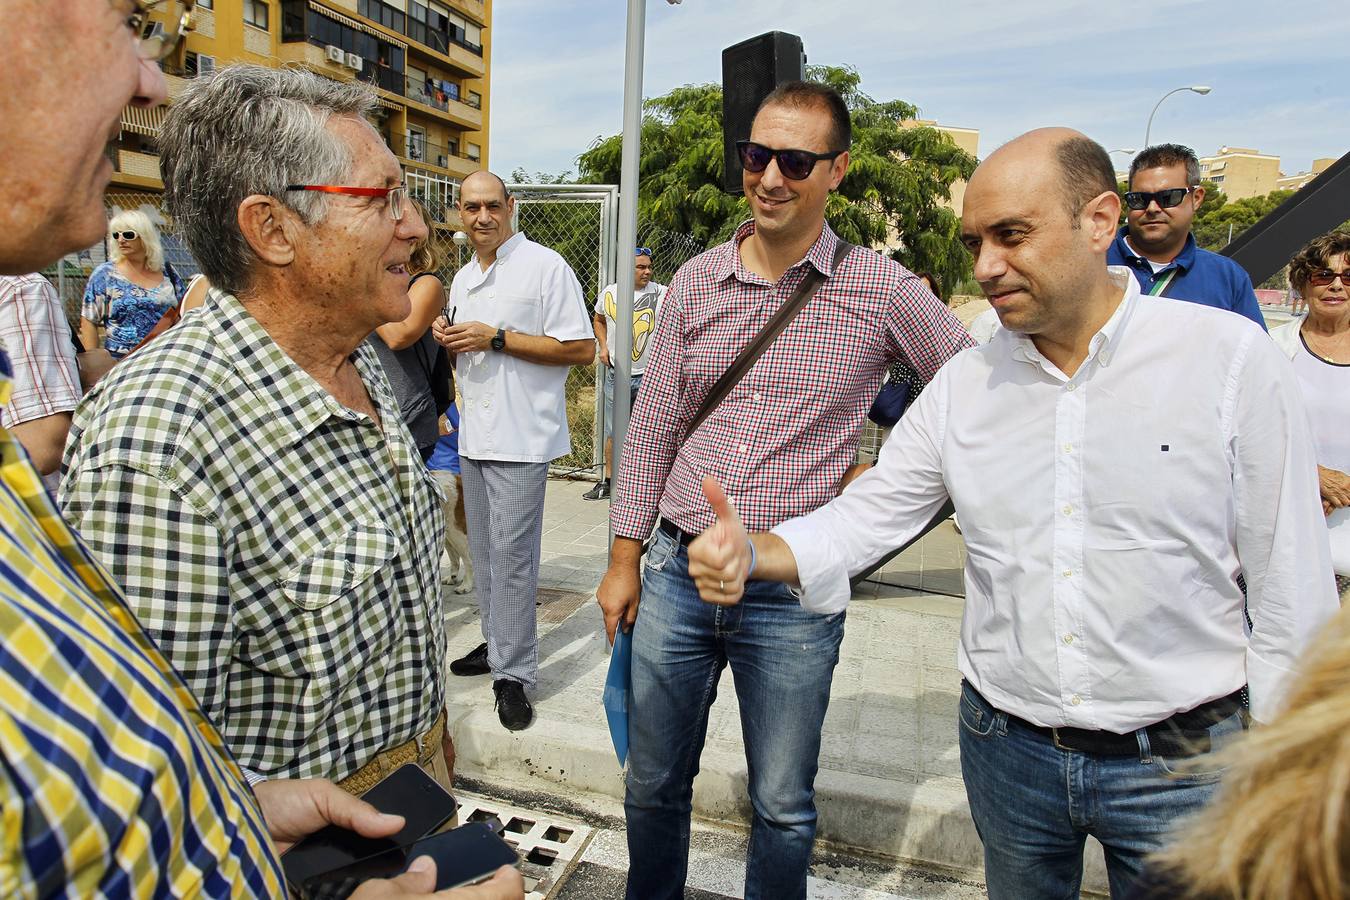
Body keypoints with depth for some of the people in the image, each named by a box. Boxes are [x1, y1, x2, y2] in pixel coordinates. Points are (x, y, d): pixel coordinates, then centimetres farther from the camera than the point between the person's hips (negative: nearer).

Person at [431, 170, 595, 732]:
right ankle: (497, 643, 29)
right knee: (483, 547, 14)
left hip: (521, 435, -8)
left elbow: (582, 349, -14)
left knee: (511, 552, -7)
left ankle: (513, 673, 3)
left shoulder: (545, 266, -8)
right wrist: (449, 339, 2)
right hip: (473, 433, 8)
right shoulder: (462, 278, 17)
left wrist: (497, 338, -17)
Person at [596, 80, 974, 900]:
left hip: (795, 595, -2)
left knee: (784, 809, 14)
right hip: (676, 577, 3)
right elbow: (653, 426, 7)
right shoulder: (696, 281, 3)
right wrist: (625, 559, 6)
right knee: (654, 786, 18)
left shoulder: (883, 291, -6)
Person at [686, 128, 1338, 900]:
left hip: (1181, 758, -3)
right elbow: (867, 514, -1)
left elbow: (1292, 591, -7)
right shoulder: (963, 384, -1)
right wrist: (753, 554, -20)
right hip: (1006, 747, 3)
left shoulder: (1231, 356, -10)